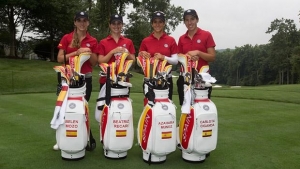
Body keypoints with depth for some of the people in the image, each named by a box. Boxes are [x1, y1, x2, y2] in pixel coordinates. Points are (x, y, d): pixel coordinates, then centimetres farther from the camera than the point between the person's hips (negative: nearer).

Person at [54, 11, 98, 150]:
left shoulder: (92, 41, 6)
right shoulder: (66, 38, 2)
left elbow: (95, 63, 8)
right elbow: (60, 58, -5)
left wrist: (90, 54, -12)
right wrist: (76, 52, -17)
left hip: (86, 78, 1)